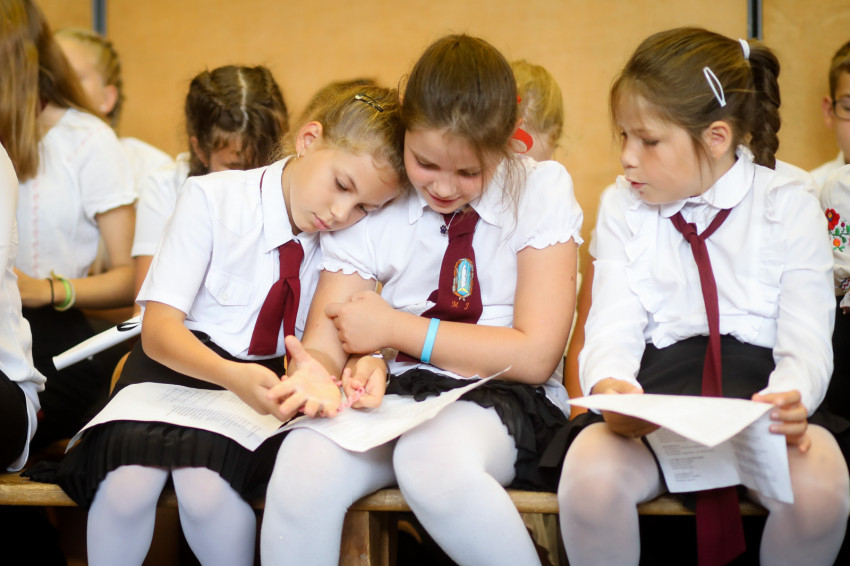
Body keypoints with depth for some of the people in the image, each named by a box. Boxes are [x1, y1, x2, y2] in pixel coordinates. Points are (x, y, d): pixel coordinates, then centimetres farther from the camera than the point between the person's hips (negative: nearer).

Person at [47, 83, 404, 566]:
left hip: (269, 379, 1)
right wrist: (231, 376, -35)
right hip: (179, 361, -1)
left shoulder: (350, 234, -3)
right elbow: (160, 327, -16)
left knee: (207, 489, -29)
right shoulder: (212, 197, -13)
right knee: (129, 485, -29)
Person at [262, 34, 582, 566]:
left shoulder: (541, 189, -3)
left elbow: (535, 355, -9)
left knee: (432, 458, -36)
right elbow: (324, 339, 0)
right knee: (303, 464, -31)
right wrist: (314, 372, -26)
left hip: (503, 398, -2)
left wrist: (394, 328, -9)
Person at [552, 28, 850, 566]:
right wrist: (609, 386, -24)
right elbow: (613, 328, 1)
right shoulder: (623, 208, 11)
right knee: (588, 476, -32)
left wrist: (791, 399, -26)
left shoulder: (788, 204, 4)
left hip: (757, 380, -1)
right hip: (655, 387, 1)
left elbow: (806, 341, -2)